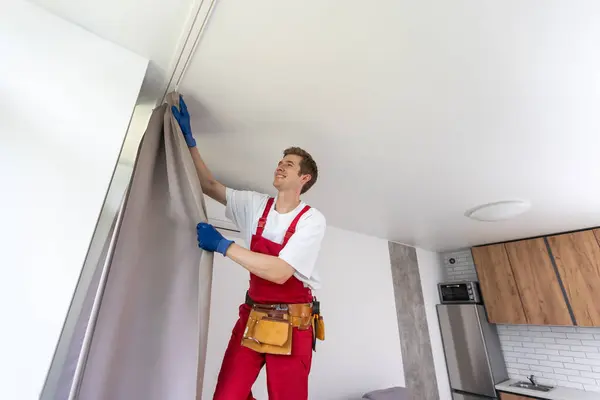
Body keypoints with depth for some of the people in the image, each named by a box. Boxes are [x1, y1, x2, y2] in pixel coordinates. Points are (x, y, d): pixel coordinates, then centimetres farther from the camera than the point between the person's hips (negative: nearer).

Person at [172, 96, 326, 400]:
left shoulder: (311, 220, -14)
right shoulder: (257, 205, 1)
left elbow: (280, 272, -24)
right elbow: (210, 185, 5)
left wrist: (223, 246, -23)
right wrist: (189, 139, 3)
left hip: (292, 324, -3)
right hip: (251, 317, 4)